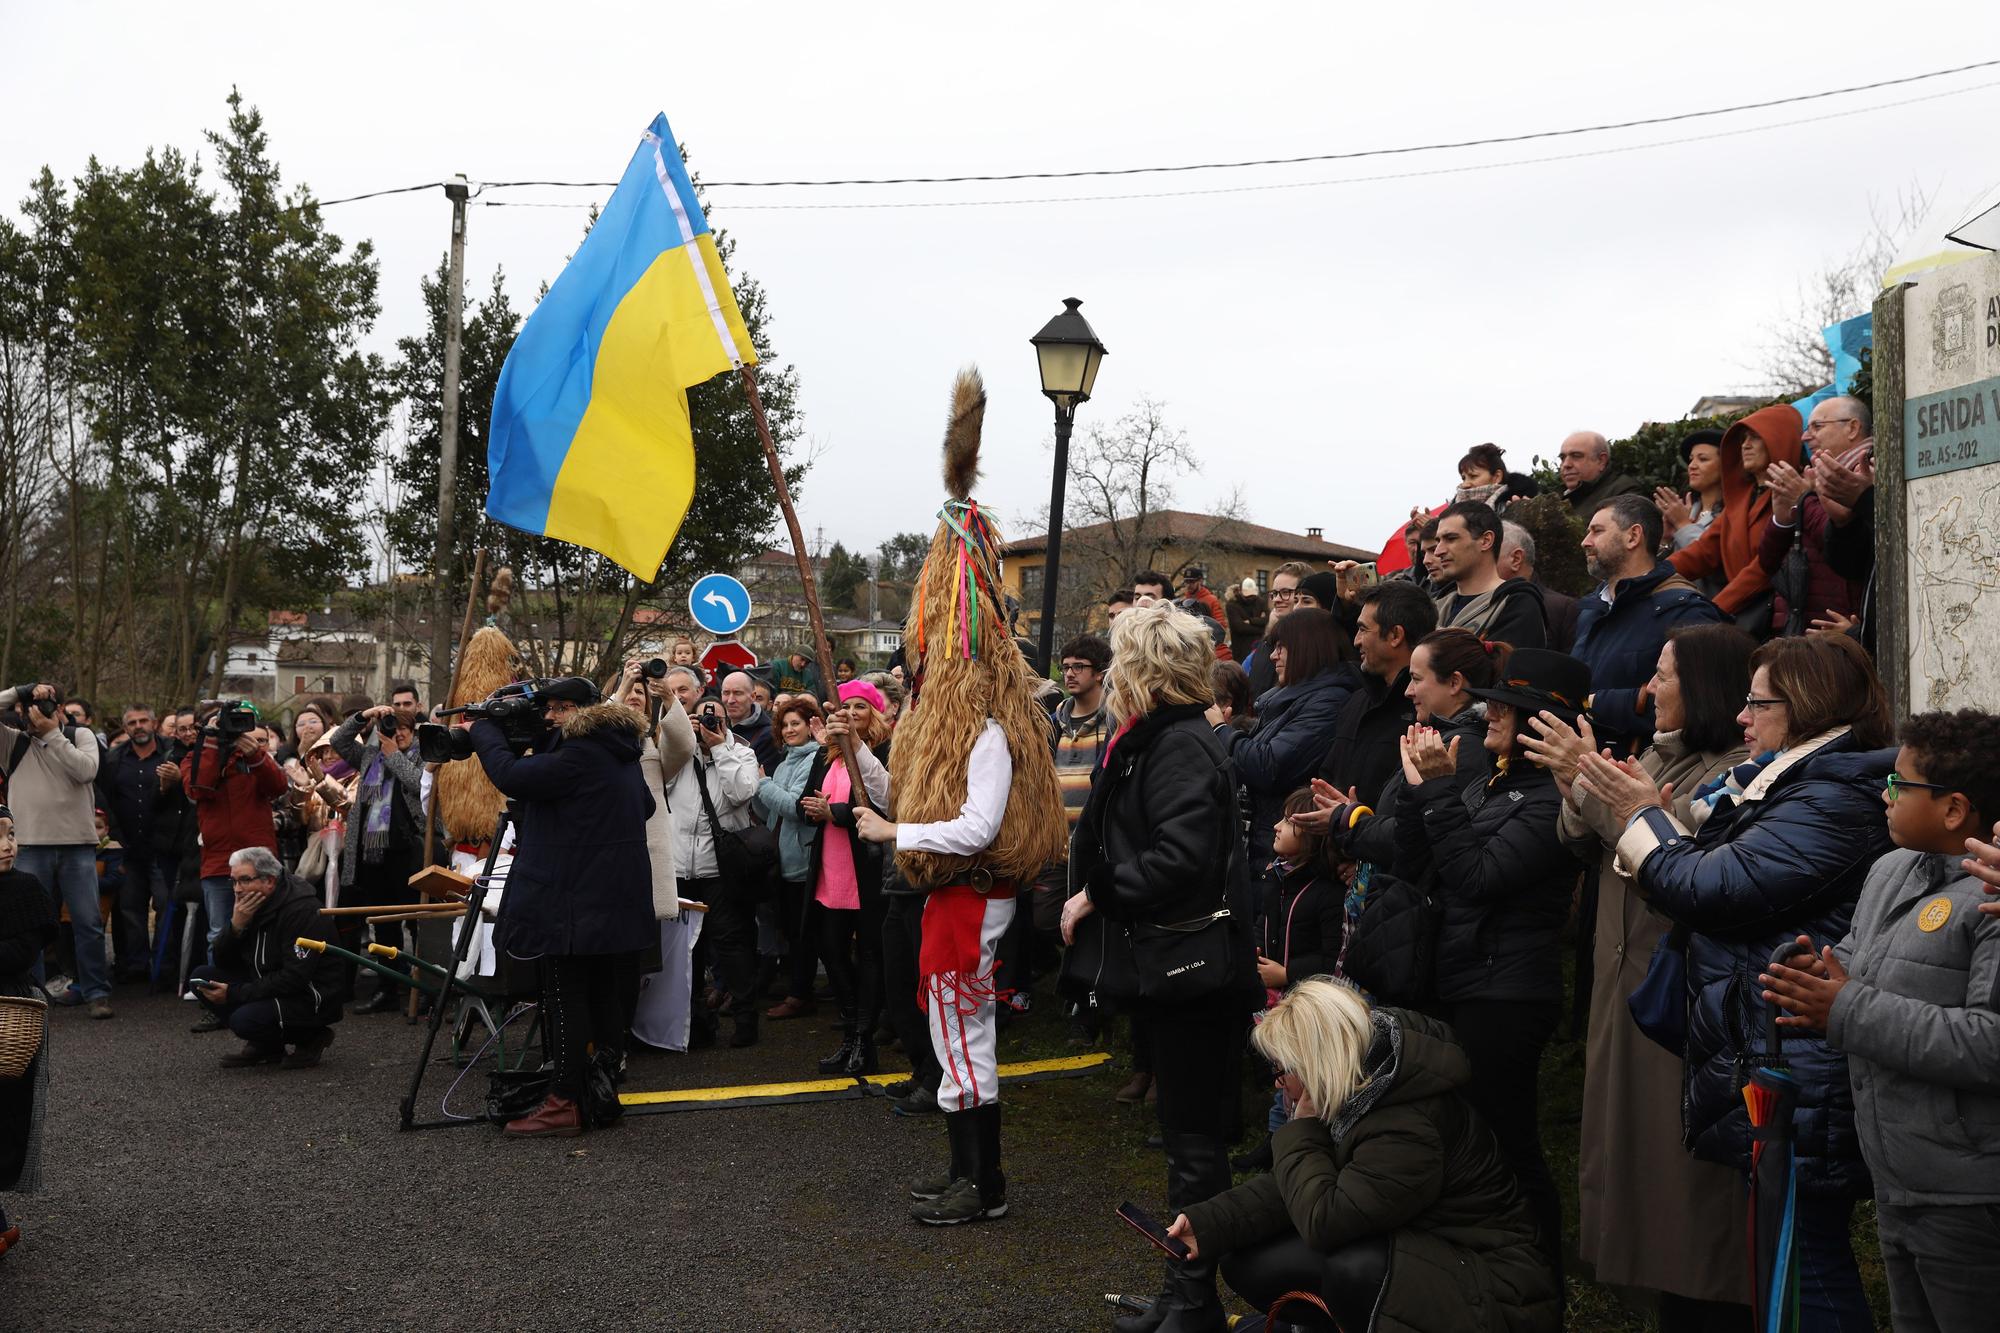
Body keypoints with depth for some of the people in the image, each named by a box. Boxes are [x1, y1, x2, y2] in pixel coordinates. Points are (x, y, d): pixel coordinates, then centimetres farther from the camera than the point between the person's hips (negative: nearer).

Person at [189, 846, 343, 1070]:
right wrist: (236, 925, -16)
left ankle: (310, 1038, -1)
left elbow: (294, 979, -26)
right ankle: (265, 1046, 6)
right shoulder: (246, 902, 4)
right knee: (202, 976, -1)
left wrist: (234, 994, -21)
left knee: (244, 1019, -29)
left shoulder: (301, 909, -22)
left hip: (309, 995, -9)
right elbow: (222, 962, 3)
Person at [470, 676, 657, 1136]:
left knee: (565, 997, -4)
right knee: (607, 994, 14)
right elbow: (645, 807, 25)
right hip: (620, 900, 9)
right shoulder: (621, 752, 13)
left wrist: (483, 729, -3)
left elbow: (510, 775, -20)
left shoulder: (578, 754, -17)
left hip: (577, 899, -9)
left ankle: (566, 1102, -1)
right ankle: (604, 1091, 23)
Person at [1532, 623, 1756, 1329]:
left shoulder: (1740, 768, -14)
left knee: (1685, 1156, 0)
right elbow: (1587, 846, 10)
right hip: (1627, 975, 9)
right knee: (1639, 1144, 15)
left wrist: (1591, 779, -22)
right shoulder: (1657, 754, 13)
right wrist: (1575, 790, -10)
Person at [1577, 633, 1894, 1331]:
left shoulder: (1832, 801, -18)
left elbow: (1709, 887, -20)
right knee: (1799, 1253, 20)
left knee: (1804, 1260, 0)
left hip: (1797, 1082, -10)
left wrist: (1645, 815, -6)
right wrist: (1654, 813, 6)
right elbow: (1717, 873, 15)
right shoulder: (1799, 783, 14)